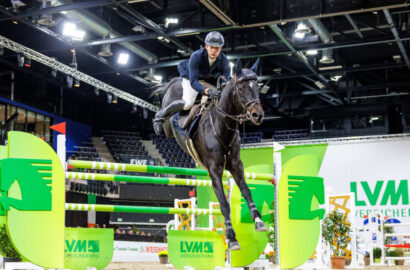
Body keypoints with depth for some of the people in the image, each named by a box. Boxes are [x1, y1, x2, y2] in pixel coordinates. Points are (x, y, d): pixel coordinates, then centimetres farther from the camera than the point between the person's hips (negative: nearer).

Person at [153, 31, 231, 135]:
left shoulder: (224, 60, -24)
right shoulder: (196, 56, -34)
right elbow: (193, 82, -40)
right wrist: (207, 91, -58)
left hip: (211, 81, 5)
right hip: (191, 78, -5)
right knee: (188, 103, -29)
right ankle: (160, 116, -9)